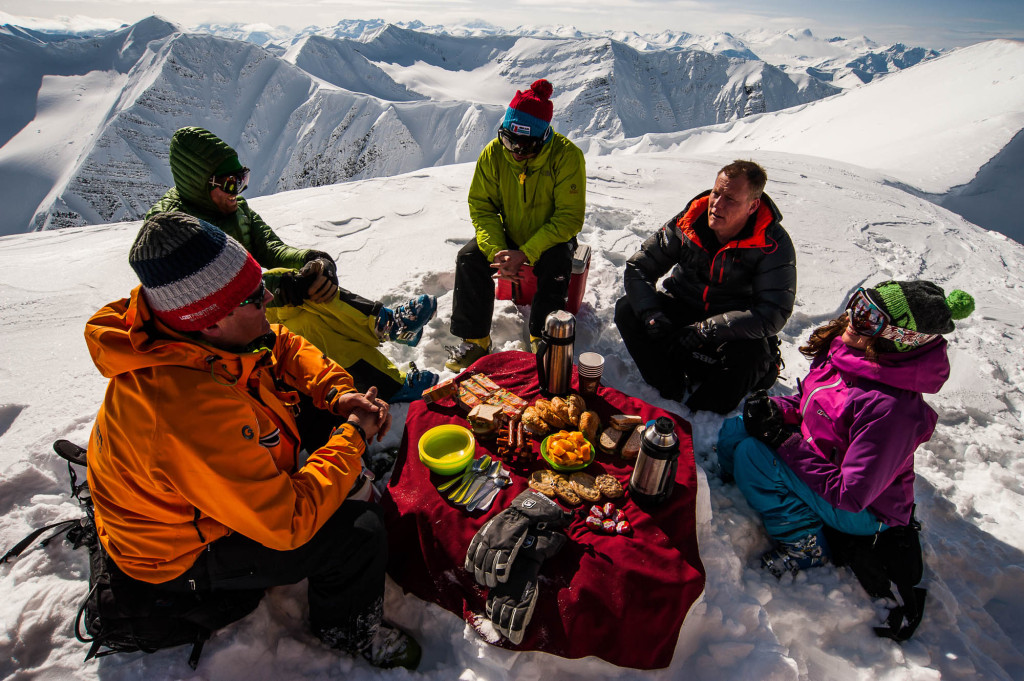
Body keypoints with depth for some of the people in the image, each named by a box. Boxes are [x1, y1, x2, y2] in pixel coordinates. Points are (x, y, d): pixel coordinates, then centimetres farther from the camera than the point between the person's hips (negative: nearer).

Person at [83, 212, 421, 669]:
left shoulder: (191, 329, -17)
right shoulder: (190, 413, -43)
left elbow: (284, 348, 1)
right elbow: (287, 521, -37)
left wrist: (337, 393, -14)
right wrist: (352, 437, -26)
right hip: (182, 555, -8)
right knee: (359, 533, -19)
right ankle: (348, 630, 11)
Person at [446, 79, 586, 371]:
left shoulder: (567, 156, -22)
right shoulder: (493, 153, -13)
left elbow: (569, 218, -22)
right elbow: (481, 207, -8)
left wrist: (525, 253, -31)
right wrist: (496, 250, -26)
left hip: (552, 236, -3)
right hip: (507, 235, 3)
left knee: (556, 265, -34)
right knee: (469, 258, -20)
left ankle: (543, 337, -12)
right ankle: (474, 339, -7)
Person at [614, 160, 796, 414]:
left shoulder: (774, 244, -19)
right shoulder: (688, 222, -11)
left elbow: (773, 313, -26)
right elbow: (638, 267, -7)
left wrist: (706, 330, -35)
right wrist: (651, 313, -26)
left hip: (736, 329, -3)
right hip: (683, 309, 3)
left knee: (750, 357, -36)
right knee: (627, 309, -20)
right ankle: (672, 391, -12)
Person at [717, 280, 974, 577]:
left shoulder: (891, 409, -34)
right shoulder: (840, 350, -10)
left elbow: (850, 495, -30)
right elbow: (808, 401, 10)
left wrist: (786, 442, -27)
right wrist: (776, 409, -12)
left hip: (862, 511, -7)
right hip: (820, 461, 8)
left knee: (750, 453, -26)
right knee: (734, 430, -4)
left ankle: (804, 546, -5)